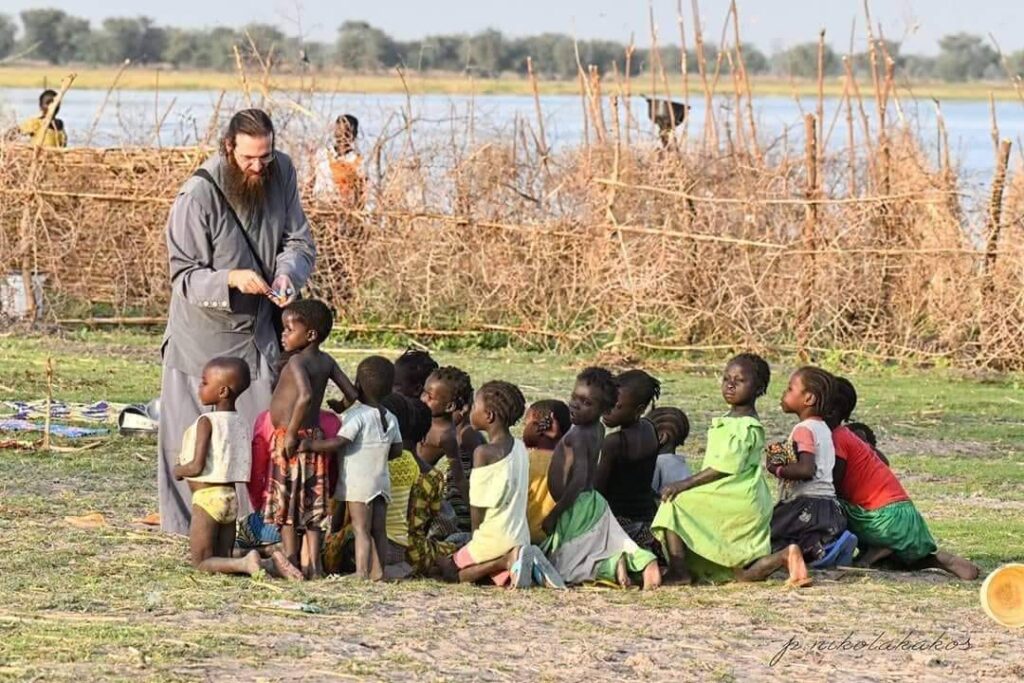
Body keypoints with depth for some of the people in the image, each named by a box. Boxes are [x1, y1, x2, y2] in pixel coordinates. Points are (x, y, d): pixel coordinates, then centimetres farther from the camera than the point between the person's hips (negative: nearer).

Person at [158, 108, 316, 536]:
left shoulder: (282, 174, -5)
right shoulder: (197, 196, -21)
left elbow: (299, 241, 3)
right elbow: (184, 275, -16)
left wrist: (287, 272, -19)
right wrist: (230, 280, -34)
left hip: (259, 330, 5)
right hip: (204, 335, -4)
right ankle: (189, 528, 13)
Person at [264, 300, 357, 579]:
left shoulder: (297, 362, -16)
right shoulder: (326, 362, 6)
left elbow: (305, 395, -32)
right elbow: (353, 394, 6)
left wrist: (291, 434, -26)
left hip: (290, 442, -7)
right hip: (314, 439, 7)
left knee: (285, 506, 1)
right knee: (311, 507, 11)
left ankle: (291, 562, 0)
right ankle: (313, 564, 10)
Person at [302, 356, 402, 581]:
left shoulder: (357, 416, -14)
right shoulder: (390, 418, 8)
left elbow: (338, 443, -22)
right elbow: (397, 450, 12)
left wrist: (310, 445, -16)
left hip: (357, 483, -7)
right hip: (381, 482, 7)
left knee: (361, 530, -8)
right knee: (379, 530, 10)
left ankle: (362, 573, -14)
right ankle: (378, 572, 11)